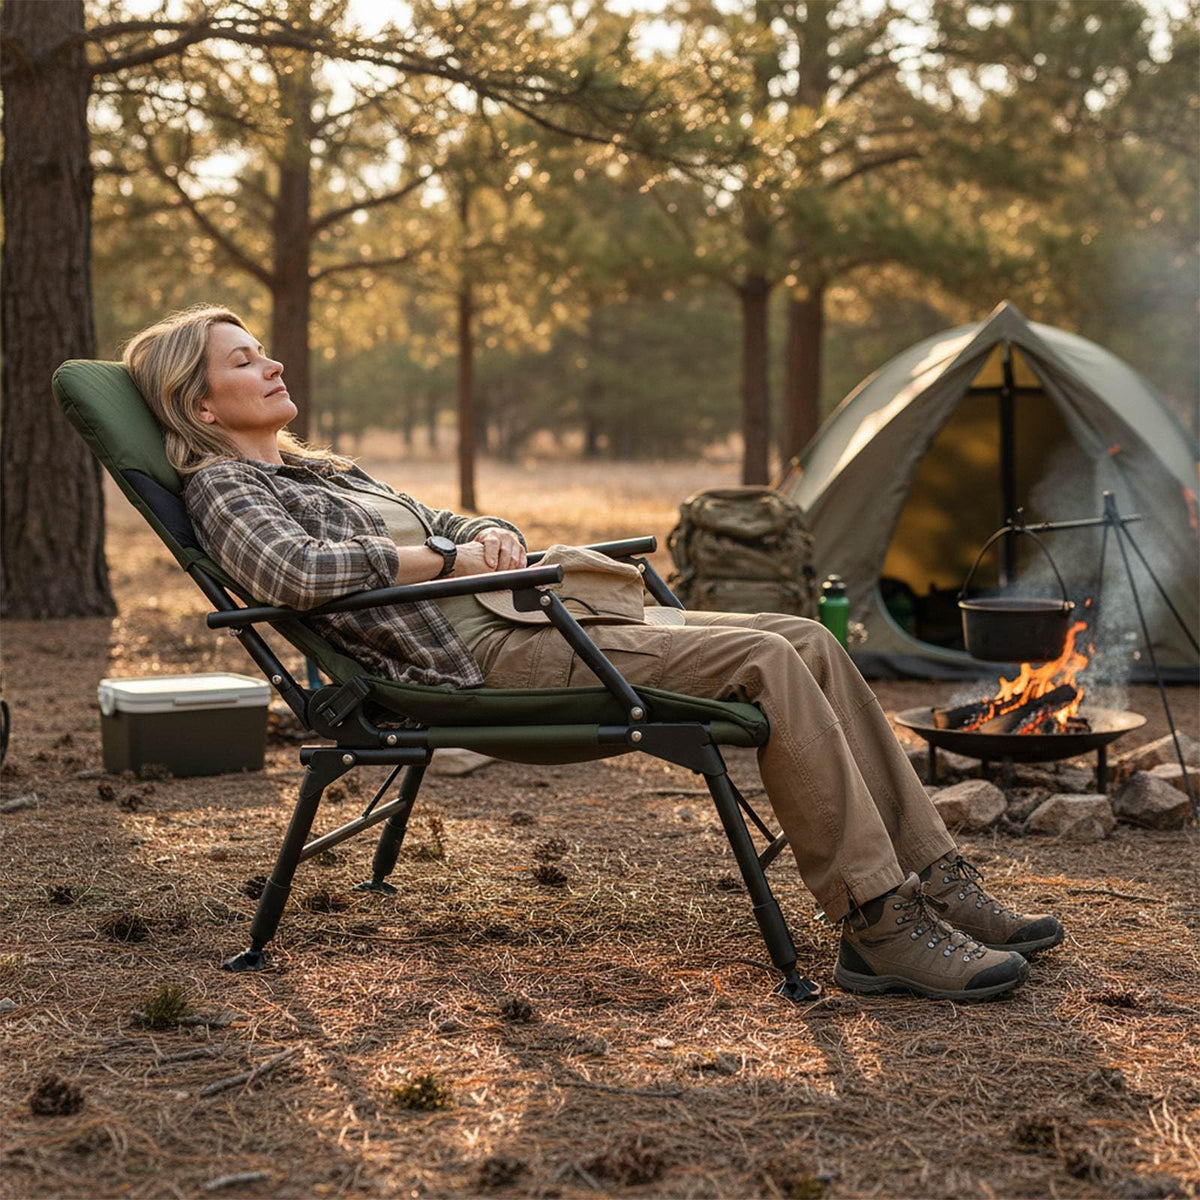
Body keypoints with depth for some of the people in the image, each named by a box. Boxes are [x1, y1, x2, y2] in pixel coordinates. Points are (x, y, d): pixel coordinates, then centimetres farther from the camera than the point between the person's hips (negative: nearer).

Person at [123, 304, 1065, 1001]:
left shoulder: (325, 471, 28)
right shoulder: (225, 488, 0)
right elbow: (294, 570, -22)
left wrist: (489, 534, 6)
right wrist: (446, 557, -15)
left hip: (514, 621, 9)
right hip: (474, 663, -9)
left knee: (808, 642, -4)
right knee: (764, 663, -23)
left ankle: (936, 880, 0)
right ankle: (881, 924, -19)